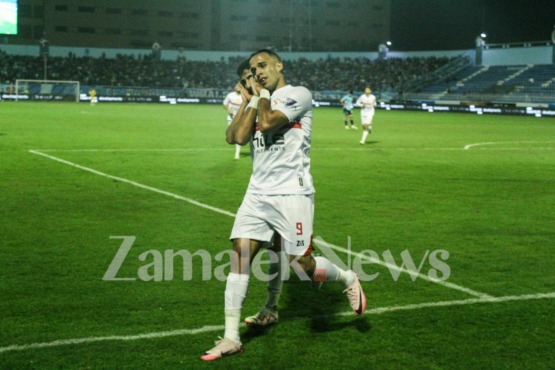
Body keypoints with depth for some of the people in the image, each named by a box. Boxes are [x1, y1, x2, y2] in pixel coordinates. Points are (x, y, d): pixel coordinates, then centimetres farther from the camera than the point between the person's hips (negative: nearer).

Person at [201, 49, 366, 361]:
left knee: (302, 265, -6)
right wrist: (250, 99, 3)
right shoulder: (257, 102, 17)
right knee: (240, 255, -5)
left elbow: (267, 123, -19)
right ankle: (231, 338, 0)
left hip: (291, 193, -6)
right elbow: (237, 137, 0)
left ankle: (348, 279, 26)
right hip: (258, 193, 6)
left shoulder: (298, 94, -3)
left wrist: (263, 92, -1)